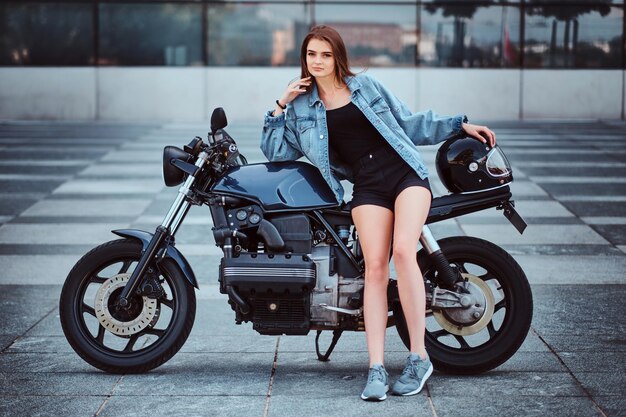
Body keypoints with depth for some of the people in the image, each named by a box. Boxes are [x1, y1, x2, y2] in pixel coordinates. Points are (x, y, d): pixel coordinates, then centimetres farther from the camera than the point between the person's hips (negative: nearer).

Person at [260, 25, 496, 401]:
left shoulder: (366, 85, 13)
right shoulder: (302, 108, 15)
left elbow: (409, 123, 19)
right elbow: (277, 152, 13)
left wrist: (460, 125, 16)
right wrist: (280, 106, 7)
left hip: (405, 171, -1)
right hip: (367, 186, 1)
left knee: (403, 250, -24)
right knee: (375, 267, -15)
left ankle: (419, 356, -19)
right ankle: (376, 370, -17)